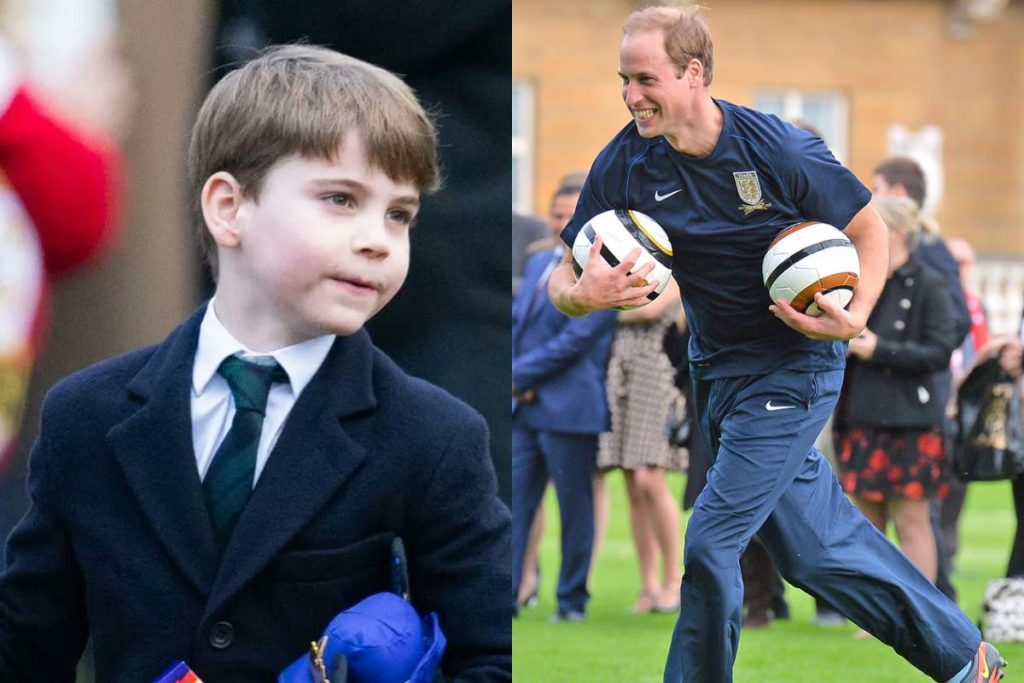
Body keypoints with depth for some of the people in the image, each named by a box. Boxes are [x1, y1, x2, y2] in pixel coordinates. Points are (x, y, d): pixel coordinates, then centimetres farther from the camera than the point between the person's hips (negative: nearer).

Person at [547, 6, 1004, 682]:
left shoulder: (779, 150, -19)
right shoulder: (625, 164, -8)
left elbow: (869, 228, -6)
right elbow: (566, 279, -5)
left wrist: (854, 318, -23)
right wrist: (582, 292, -29)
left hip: (796, 366, -6)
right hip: (716, 368, 6)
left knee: (711, 543, -14)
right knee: (813, 549, 13)